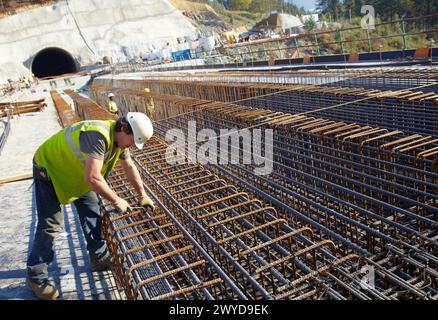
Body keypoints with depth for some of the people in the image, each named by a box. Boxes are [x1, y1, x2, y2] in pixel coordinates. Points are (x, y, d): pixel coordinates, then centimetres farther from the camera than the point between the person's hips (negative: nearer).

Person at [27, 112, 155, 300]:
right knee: (50, 224, -5)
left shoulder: (119, 137, -8)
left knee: (92, 212, 8)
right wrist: (116, 201, -29)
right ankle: (36, 276, 11)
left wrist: (142, 195, 6)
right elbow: (92, 177, -42)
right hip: (49, 167, -8)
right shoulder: (98, 136, -38)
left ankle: (100, 259, 23)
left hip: (75, 170, 9)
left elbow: (129, 167, 6)